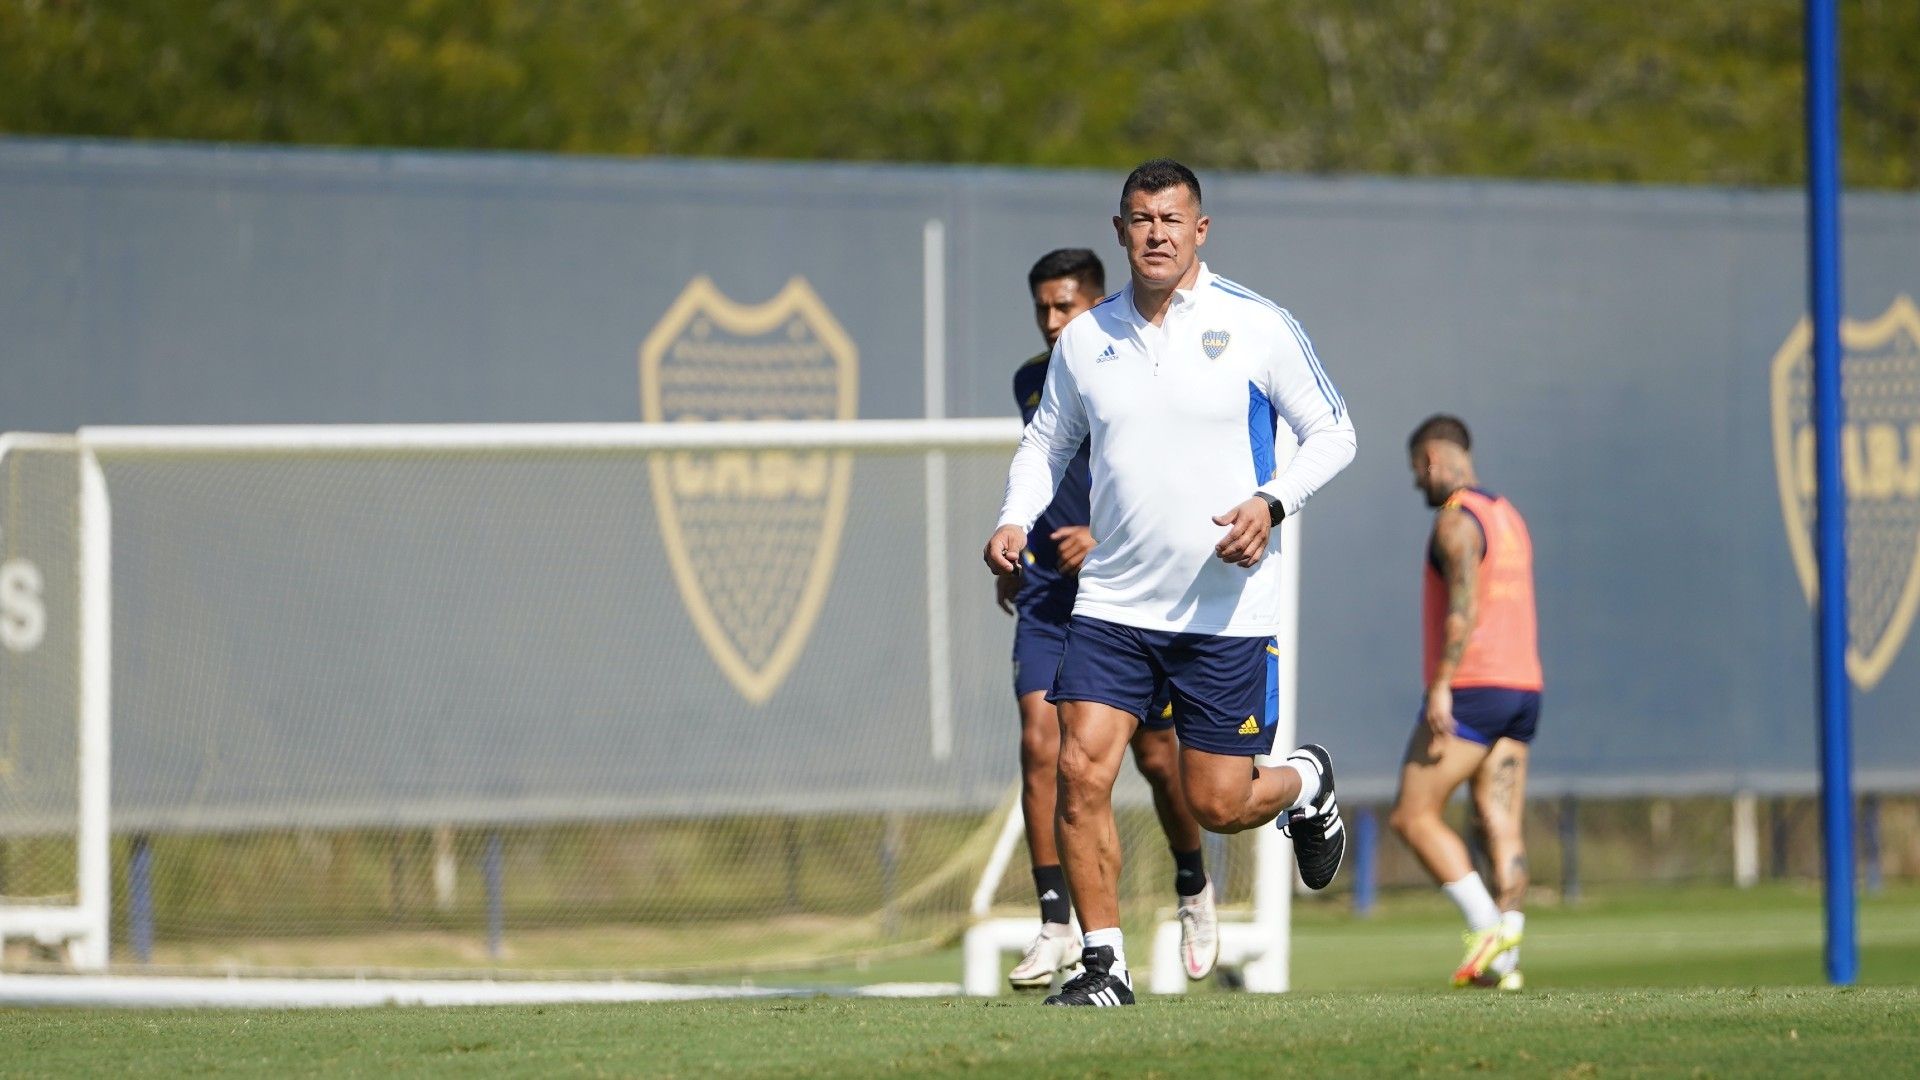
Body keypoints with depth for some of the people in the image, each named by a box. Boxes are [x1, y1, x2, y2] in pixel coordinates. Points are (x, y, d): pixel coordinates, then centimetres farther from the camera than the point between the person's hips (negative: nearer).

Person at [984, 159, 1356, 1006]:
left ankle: (1306, 785, 37)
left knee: (1217, 805, 1)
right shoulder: (1083, 340, 5)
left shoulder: (1256, 326, -4)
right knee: (1080, 771, -13)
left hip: (1227, 611, -3)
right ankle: (1103, 961, -2)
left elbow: (1332, 433, 2)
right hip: (1111, 605, 3)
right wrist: (1015, 520, 2)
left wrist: (1270, 502, -15)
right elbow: (1048, 439, 20)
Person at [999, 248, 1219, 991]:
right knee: (1039, 744, -13)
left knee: (1154, 755, 5)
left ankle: (1194, 890, 33)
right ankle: (1055, 926, -11)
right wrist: (1016, 553, 20)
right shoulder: (1031, 382, 9)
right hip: (1047, 592, 4)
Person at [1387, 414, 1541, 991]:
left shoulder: (1456, 519, -9)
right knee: (1501, 824, 3)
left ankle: (1488, 928, -14)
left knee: (1413, 816, -4)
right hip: (1522, 686, 9)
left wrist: (1441, 687, -21)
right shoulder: (1508, 516, 20)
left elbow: (1464, 606, -20)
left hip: (1472, 686, -9)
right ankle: (1504, 959, -5)